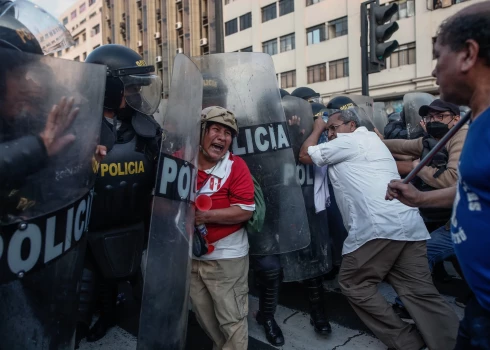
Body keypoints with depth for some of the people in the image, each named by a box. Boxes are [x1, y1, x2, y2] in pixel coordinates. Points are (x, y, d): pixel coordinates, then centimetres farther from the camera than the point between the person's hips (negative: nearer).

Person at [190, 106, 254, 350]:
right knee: (205, 318, 23)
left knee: (232, 320, 8)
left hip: (226, 257, -5)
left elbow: (245, 211, -18)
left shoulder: (236, 166, -13)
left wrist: (205, 216, -24)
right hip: (190, 255, 5)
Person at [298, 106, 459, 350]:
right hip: (409, 223, 9)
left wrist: (317, 128, 19)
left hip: (379, 227, -9)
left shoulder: (349, 141, 1)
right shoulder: (370, 139, 29)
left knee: (353, 284, 4)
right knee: (419, 289, 10)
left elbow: (305, 155, 6)